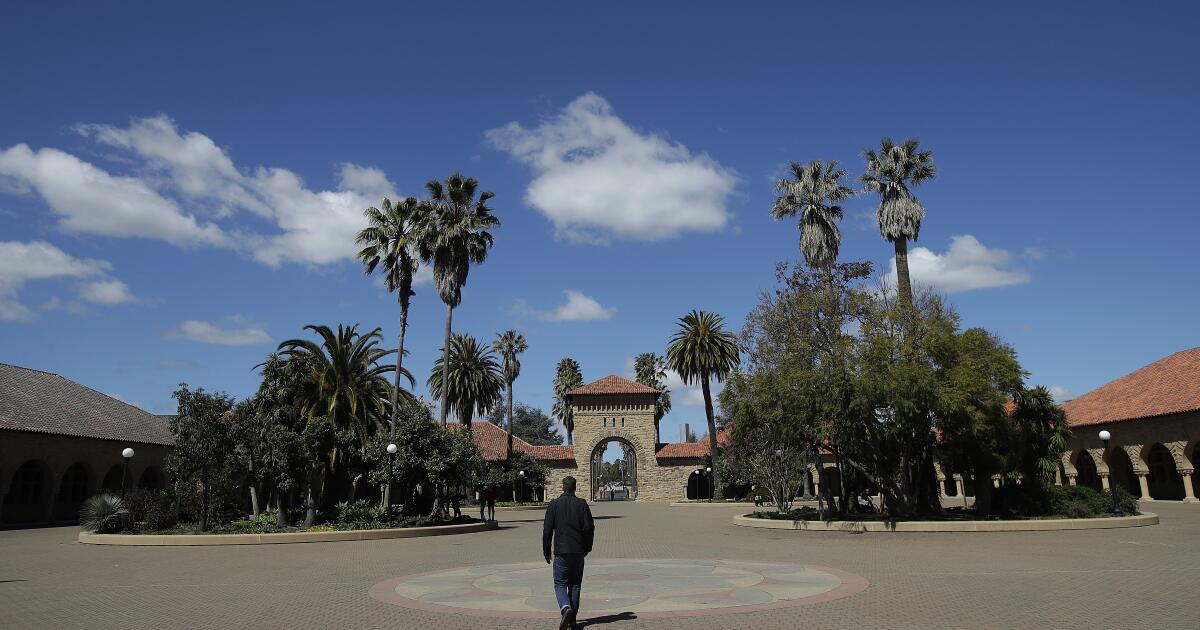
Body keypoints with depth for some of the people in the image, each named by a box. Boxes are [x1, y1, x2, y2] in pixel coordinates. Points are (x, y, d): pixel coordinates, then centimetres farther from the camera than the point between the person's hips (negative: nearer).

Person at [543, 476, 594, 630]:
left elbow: (547, 530, -3)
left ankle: (566, 609, -21)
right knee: (575, 585, 11)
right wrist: (587, 548, 10)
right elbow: (589, 527, -3)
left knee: (560, 584, 5)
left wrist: (546, 552, 6)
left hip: (561, 551, -2)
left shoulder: (554, 505, -1)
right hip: (579, 551, 2)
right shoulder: (582, 504, 1)